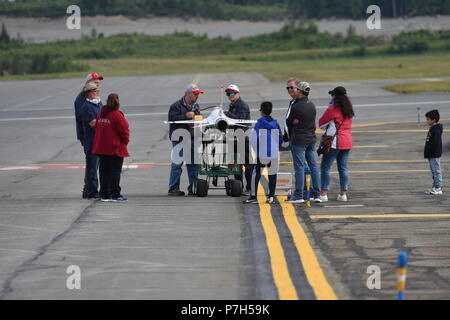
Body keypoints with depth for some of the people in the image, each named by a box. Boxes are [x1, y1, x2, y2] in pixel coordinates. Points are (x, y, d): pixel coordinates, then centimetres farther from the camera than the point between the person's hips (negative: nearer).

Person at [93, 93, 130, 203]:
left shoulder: (101, 115, 8)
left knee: (104, 171, 10)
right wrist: (125, 141, 2)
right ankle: (115, 195, -6)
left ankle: (104, 194, 12)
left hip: (102, 148, 7)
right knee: (115, 171, -4)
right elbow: (124, 131, -14)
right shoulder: (117, 115, -14)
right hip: (115, 148, -7)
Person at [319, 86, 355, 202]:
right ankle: (343, 194, 8)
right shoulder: (349, 109, 10)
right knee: (343, 168, 11)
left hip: (335, 142, -7)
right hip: (347, 142, 7)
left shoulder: (333, 109, -12)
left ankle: (323, 194, -7)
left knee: (325, 167, -2)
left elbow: (321, 123, -5)